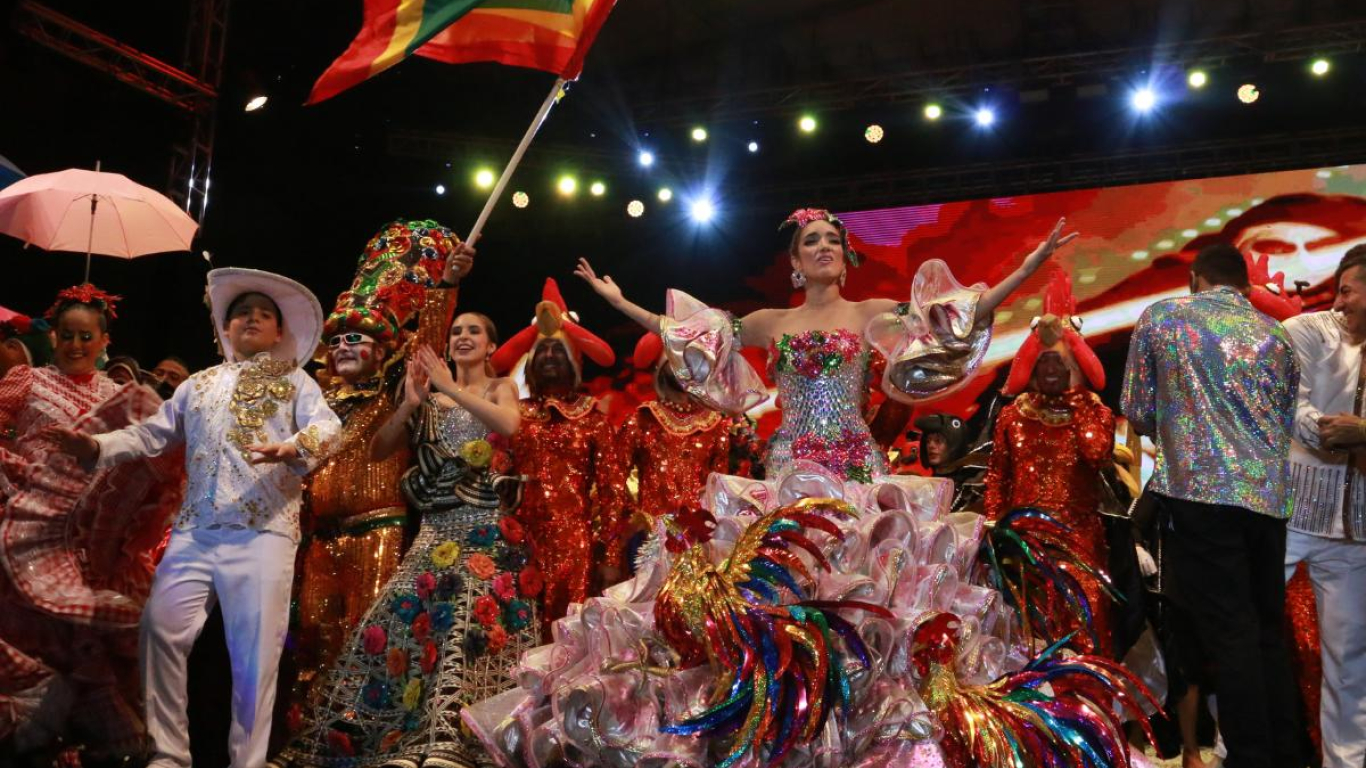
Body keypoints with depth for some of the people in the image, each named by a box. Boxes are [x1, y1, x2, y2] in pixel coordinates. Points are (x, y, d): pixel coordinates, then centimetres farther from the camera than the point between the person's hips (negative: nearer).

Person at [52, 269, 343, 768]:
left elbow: (327, 427, -6)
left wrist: (293, 448, -27)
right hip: (195, 529, 4)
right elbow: (152, 433, 22)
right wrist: (98, 447, 4)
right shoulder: (201, 383, 24)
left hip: (265, 530, -4)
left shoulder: (295, 381, 12)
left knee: (255, 648, -6)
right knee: (162, 627, -6)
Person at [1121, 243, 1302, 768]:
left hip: (1199, 491, -4)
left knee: (1230, 634, -3)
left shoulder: (1161, 316, 5)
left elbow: (1137, 412, 6)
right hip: (1268, 495, 4)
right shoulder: (1276, 335, 15)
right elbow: (1286, 422, 21)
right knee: (1269, 632, 14)